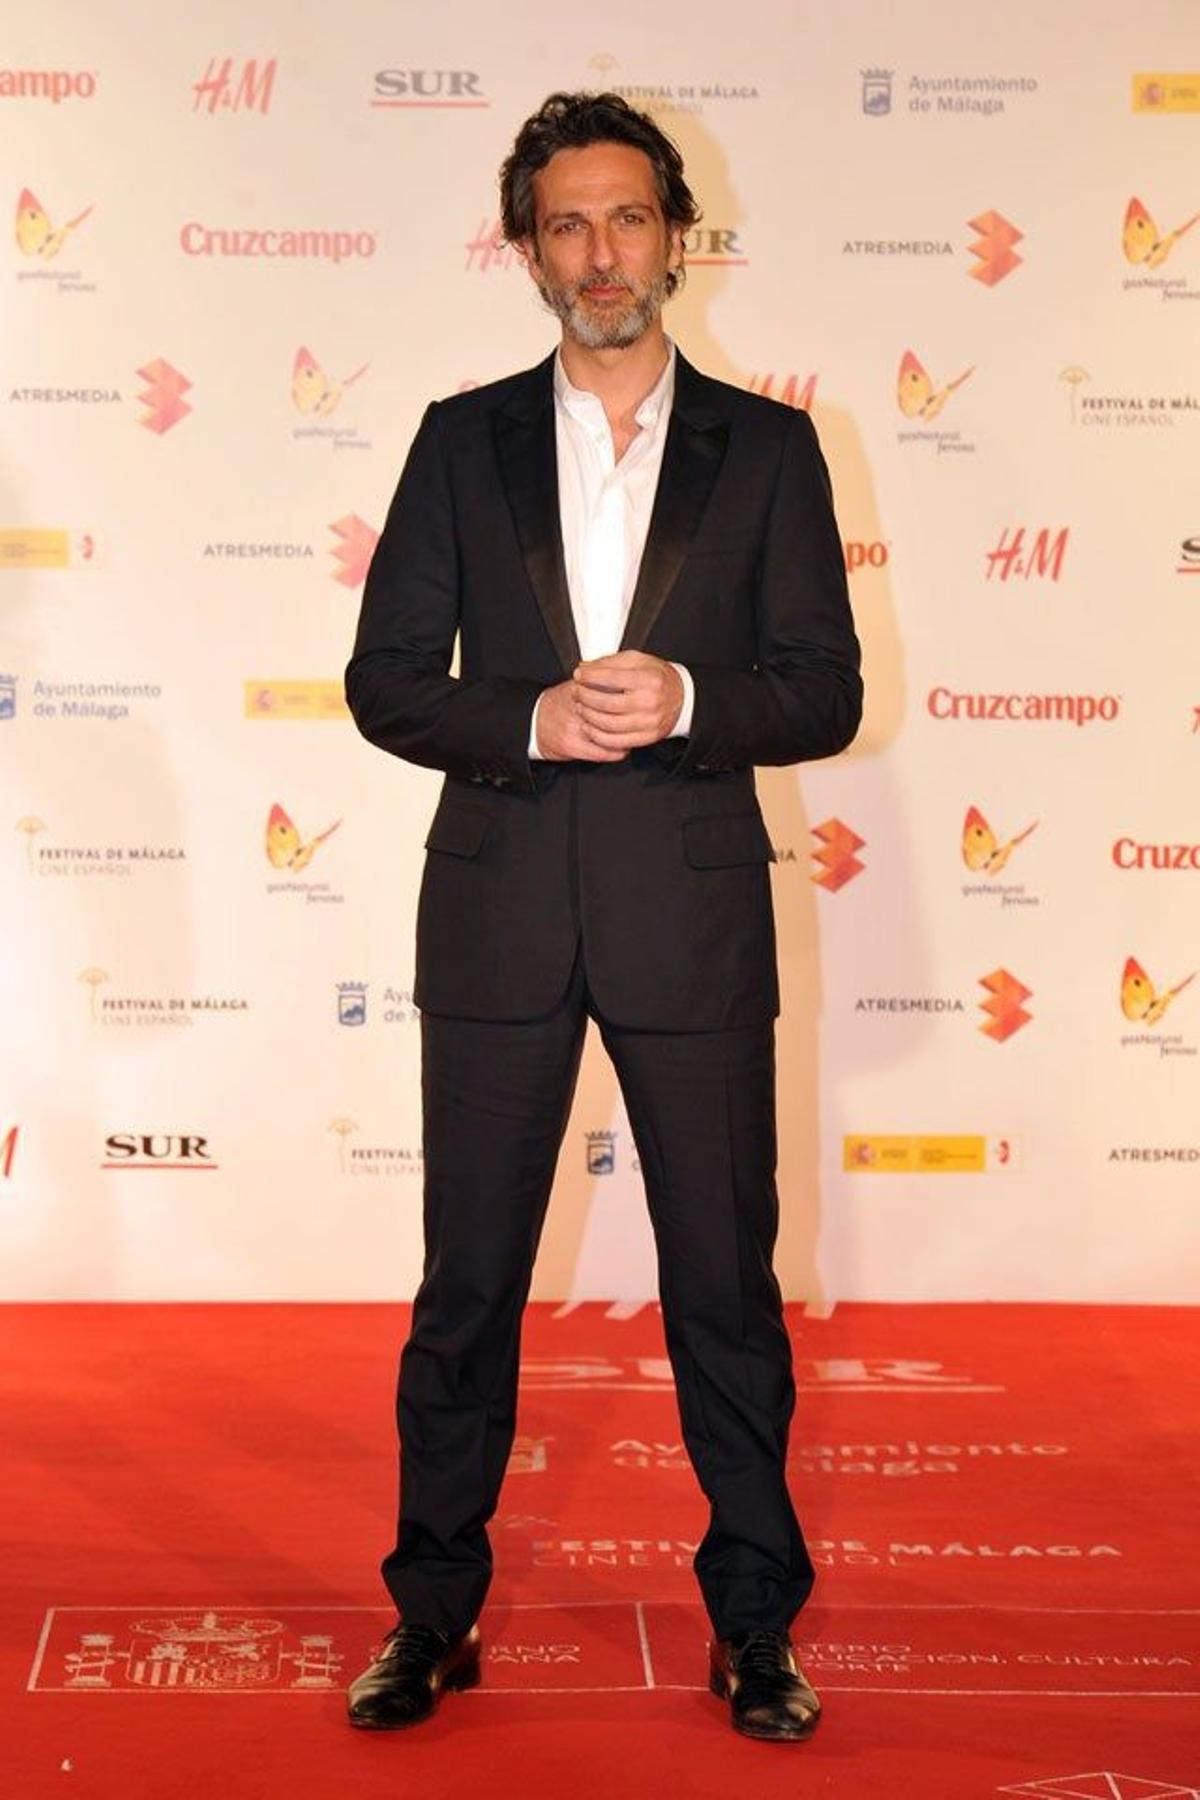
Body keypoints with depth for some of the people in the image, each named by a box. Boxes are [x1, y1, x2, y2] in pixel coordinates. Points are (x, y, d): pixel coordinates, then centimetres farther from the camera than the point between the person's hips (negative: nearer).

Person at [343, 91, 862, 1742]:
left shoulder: (765, 447, 5)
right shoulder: (465, 441, 7)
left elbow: (826, 691, 1)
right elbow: (385, 679, 3)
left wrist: (684, 703, -18)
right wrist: (533, 720, -14)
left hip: (691, 923, -1)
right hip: (499, 920, 1)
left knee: (728, 1290, 7)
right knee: (466, 1291, 9)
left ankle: (756, 1622, 22)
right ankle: (435, 1617, 23)